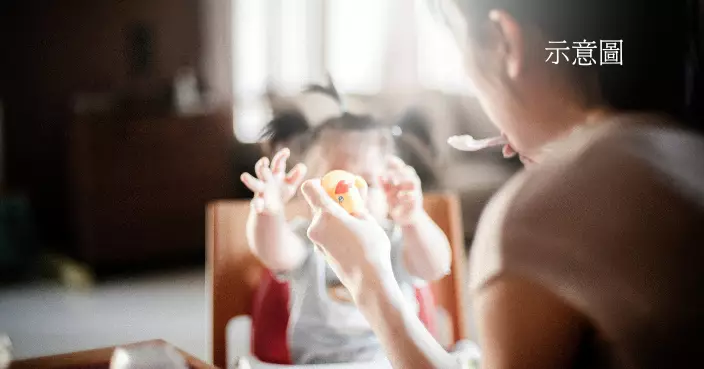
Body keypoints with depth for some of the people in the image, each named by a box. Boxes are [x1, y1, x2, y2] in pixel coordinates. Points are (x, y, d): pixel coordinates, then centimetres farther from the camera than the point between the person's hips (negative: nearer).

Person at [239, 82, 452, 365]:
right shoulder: (307, 239, 0)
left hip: (395, 361, 1)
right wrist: (269, 211, -44)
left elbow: (436, 267, -22)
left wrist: (412, 220, -43)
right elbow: (275, 255, -22)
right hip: (315, 362, -1)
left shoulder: (398, 242, -1)